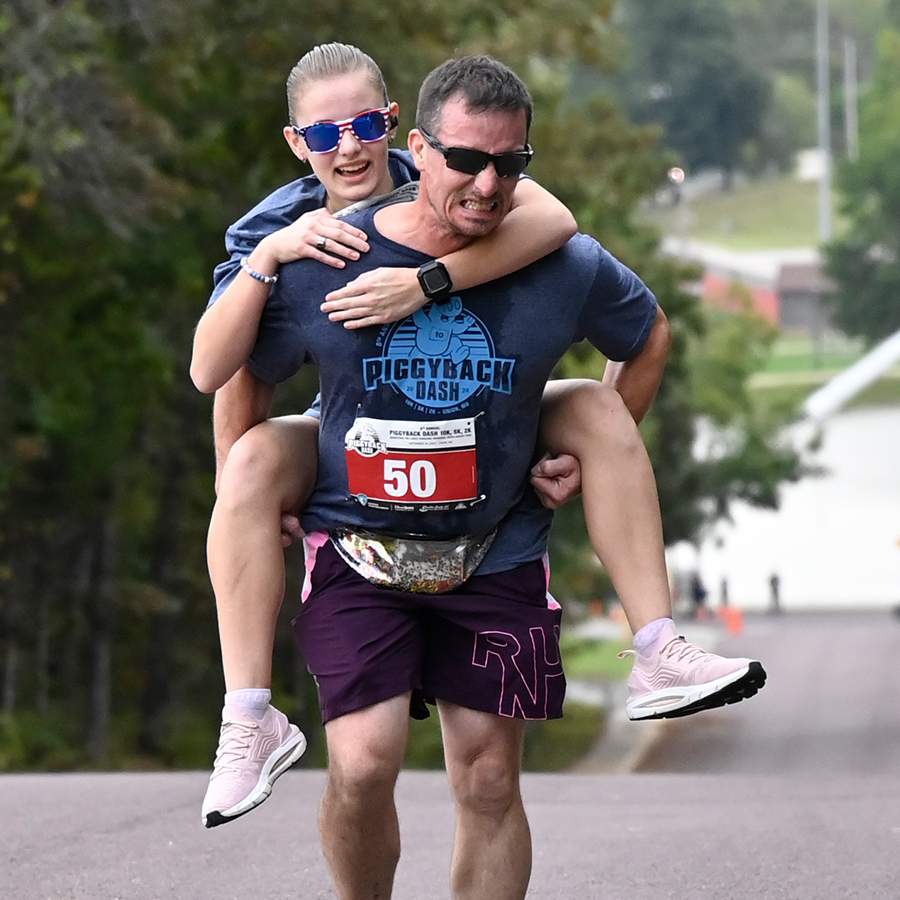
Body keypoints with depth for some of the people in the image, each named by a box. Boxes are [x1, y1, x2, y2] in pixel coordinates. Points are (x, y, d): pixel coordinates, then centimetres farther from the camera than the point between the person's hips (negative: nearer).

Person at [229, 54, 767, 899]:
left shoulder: (566, 268, -6)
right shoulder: (320, 265, -10)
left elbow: (646, 334, 17)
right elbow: (238, 376, 7)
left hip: (496, 552, 2)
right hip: (356, 545, -1)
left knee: (489, 782, 2)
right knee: (362, 765, -17)